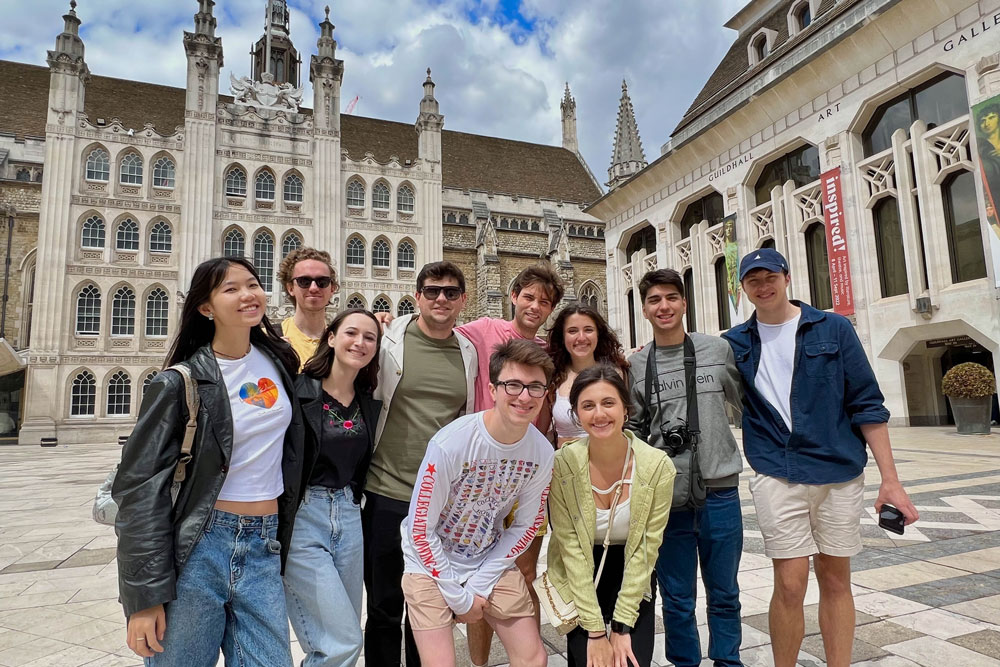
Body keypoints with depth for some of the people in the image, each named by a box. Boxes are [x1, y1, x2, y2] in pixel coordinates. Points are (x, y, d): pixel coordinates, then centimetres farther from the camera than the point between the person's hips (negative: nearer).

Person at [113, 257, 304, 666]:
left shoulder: (279, 359, 4)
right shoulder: (181, 382, -10)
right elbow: (142, 487, -10)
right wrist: (145, 596, -10)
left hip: (265, 550, 4)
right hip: (199, 550, -4)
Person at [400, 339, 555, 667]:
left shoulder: (542, 452, -13)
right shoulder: (450, 444, -27)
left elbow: (525, 526, -1)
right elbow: (420, 528, -17)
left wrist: (480, 585, -6)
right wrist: (458, 597, -12)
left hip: (492, 561, 4)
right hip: (432, 563, -3)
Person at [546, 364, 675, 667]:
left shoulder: (657, 466, -19)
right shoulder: (562, 465, -21)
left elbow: (646, 547, -13)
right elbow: (571, 546, -16)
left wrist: (622, 626, -12)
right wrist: (595, 631, -16)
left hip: (633, 580, 1)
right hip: (579, 581, 0)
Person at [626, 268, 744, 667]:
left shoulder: (718, 350, 2)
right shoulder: (635, 366, 1)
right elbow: (633, 431, 4)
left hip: (719, 490, 1)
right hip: (667, 497, 0)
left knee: (724, 594, 16)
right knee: (677, 599, 12)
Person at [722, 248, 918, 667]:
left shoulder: (833, 329, 2)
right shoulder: (735, 344, 5)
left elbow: (867, 405, 2)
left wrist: (890, 479, -2)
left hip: (840, 472, 1)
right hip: (777, 476, 0)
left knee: (836, 580, 11)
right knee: (790, 585, -3)